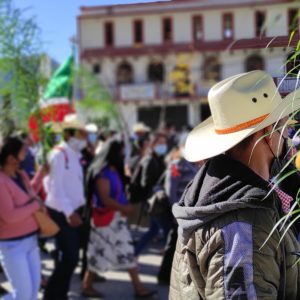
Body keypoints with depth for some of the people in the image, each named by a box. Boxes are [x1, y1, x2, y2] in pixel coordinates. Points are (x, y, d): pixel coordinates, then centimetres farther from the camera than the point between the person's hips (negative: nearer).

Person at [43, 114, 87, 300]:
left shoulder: (75, 155, 12)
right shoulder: (59, 154, -14)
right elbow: (55, 186, -21)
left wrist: (75, 210, 6)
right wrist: (68, 212, -25)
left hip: (74, 212, 8)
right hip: (62, 214, -8)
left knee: (70, 257, 13)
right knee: (69, 258, -7)